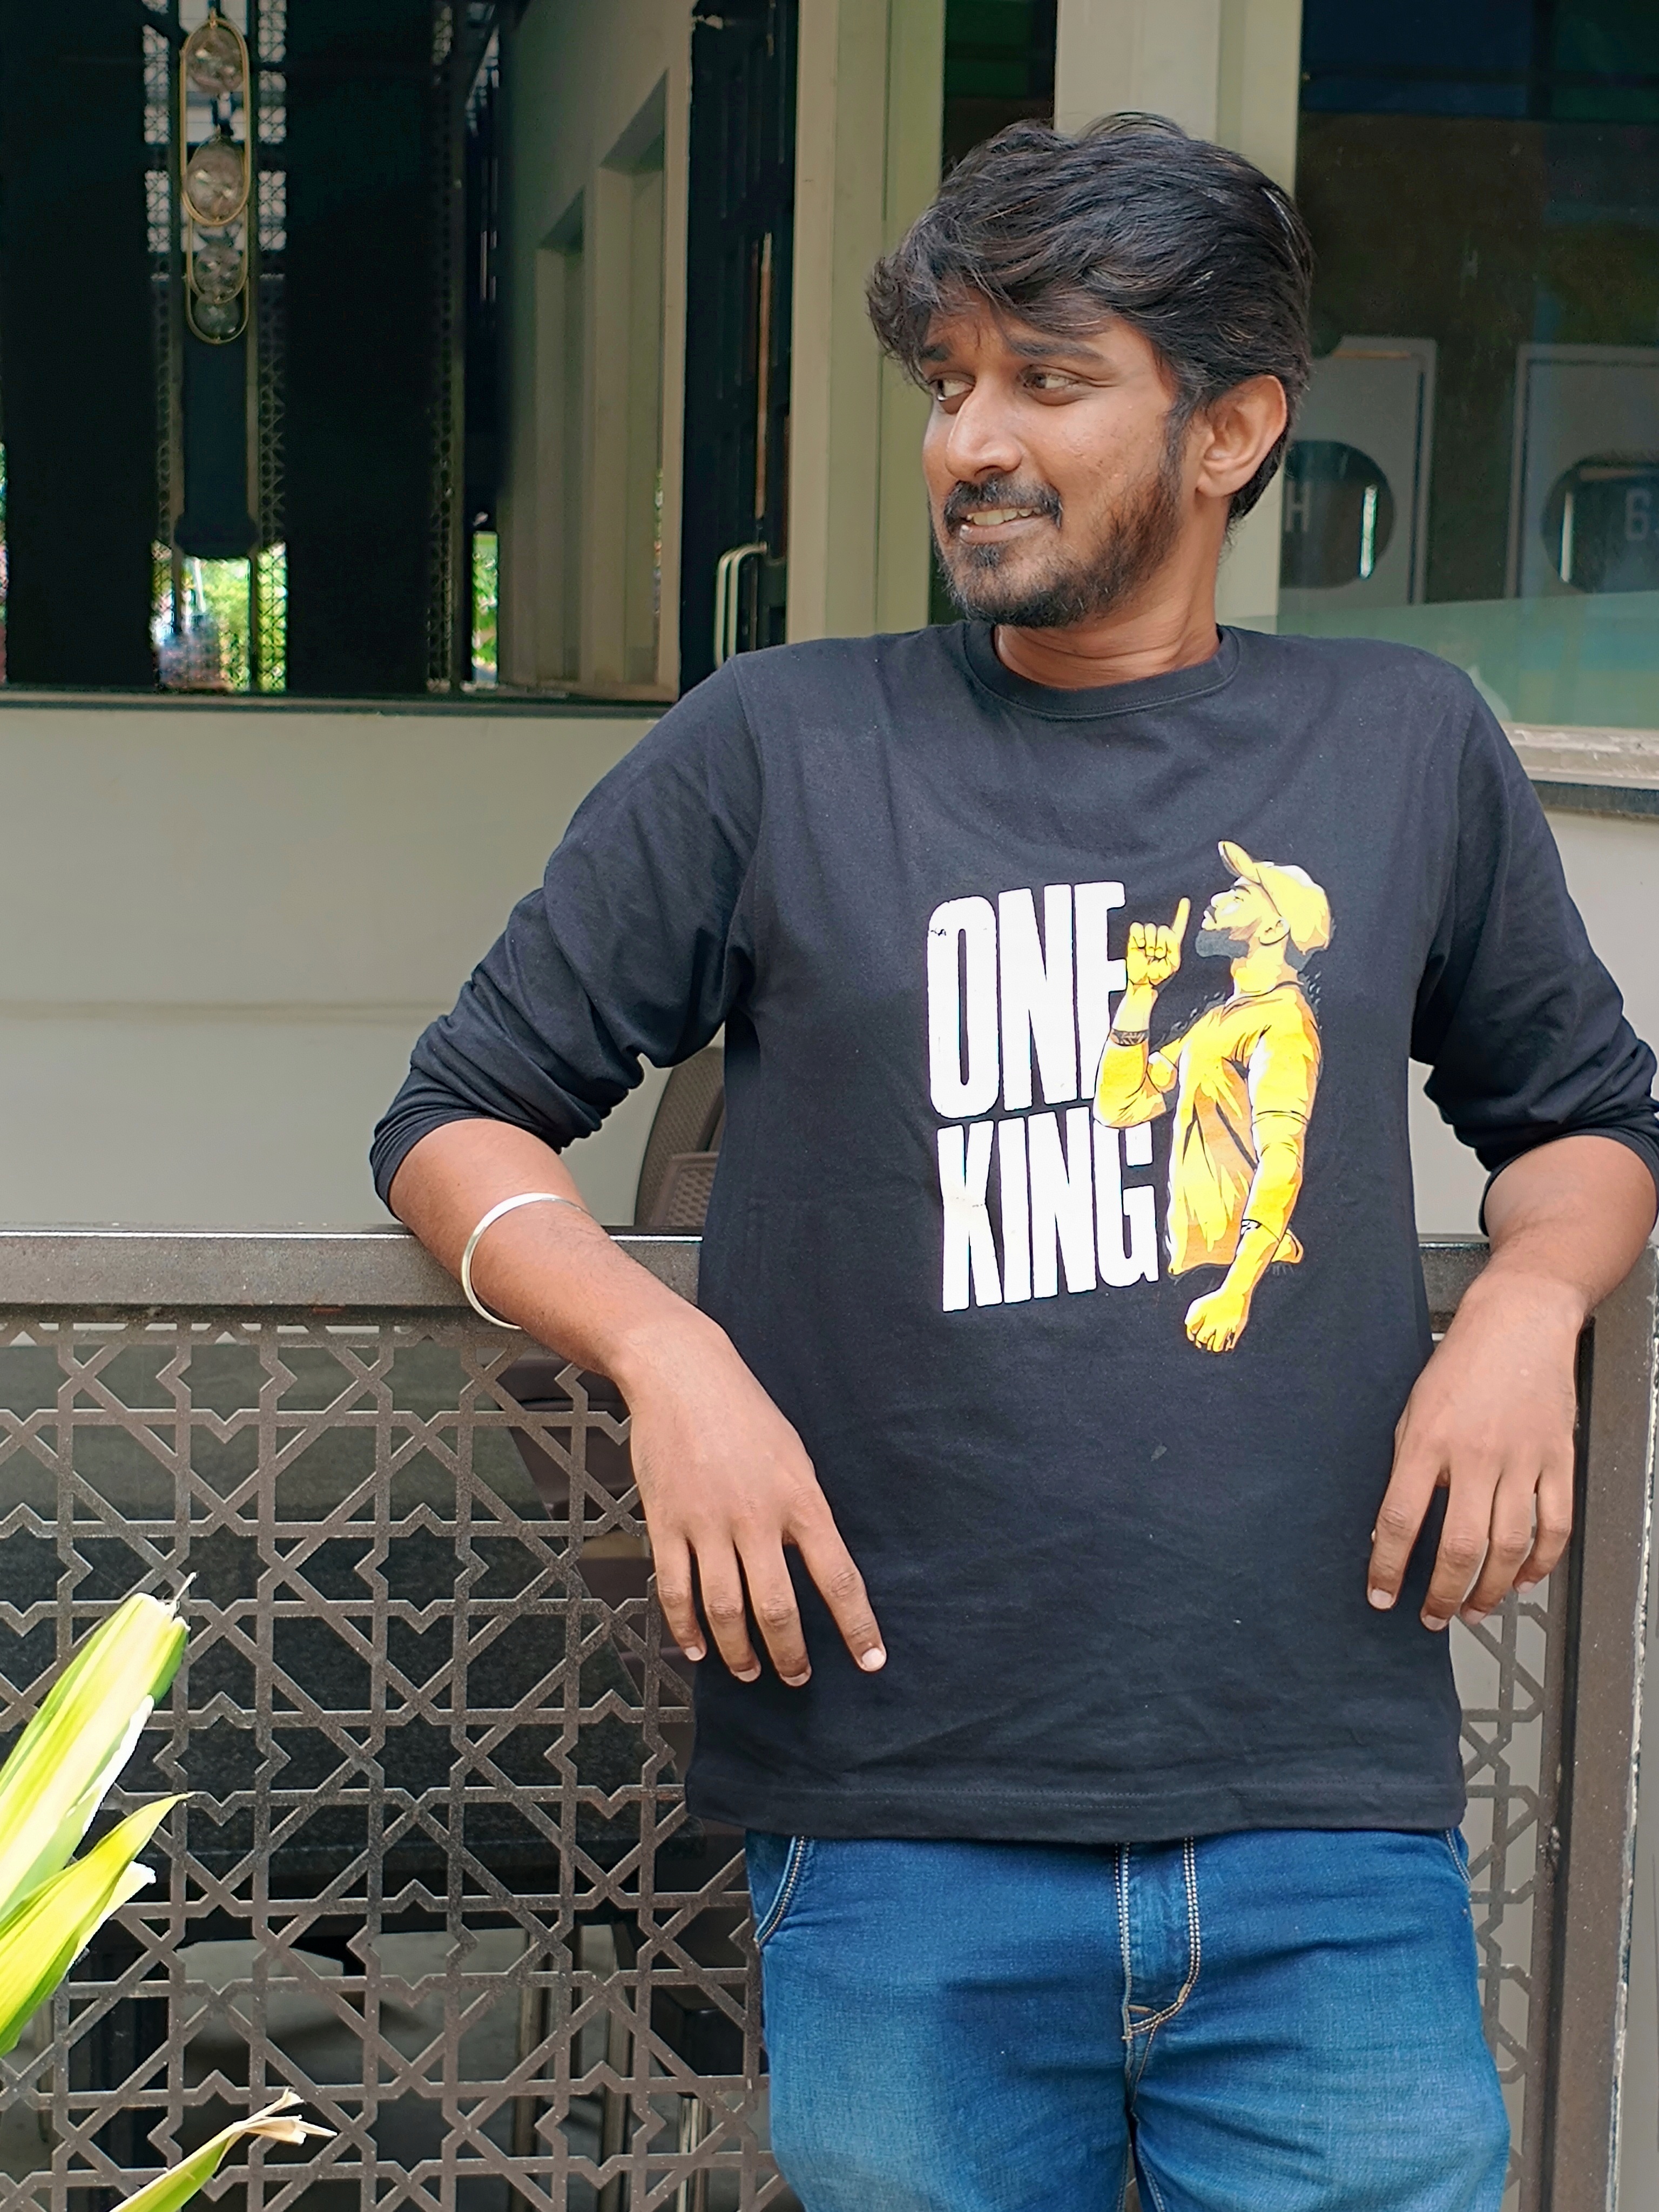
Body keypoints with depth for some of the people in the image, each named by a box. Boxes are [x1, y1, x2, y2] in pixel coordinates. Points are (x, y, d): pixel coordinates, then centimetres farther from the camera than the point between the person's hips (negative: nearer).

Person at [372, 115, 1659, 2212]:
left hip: (1337, 1846, 1)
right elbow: (457, 1117, 7)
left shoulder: (1406, 745, 9)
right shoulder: (777, 748, 3)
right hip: (903, 1846, -1)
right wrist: (665, 1351, -11)